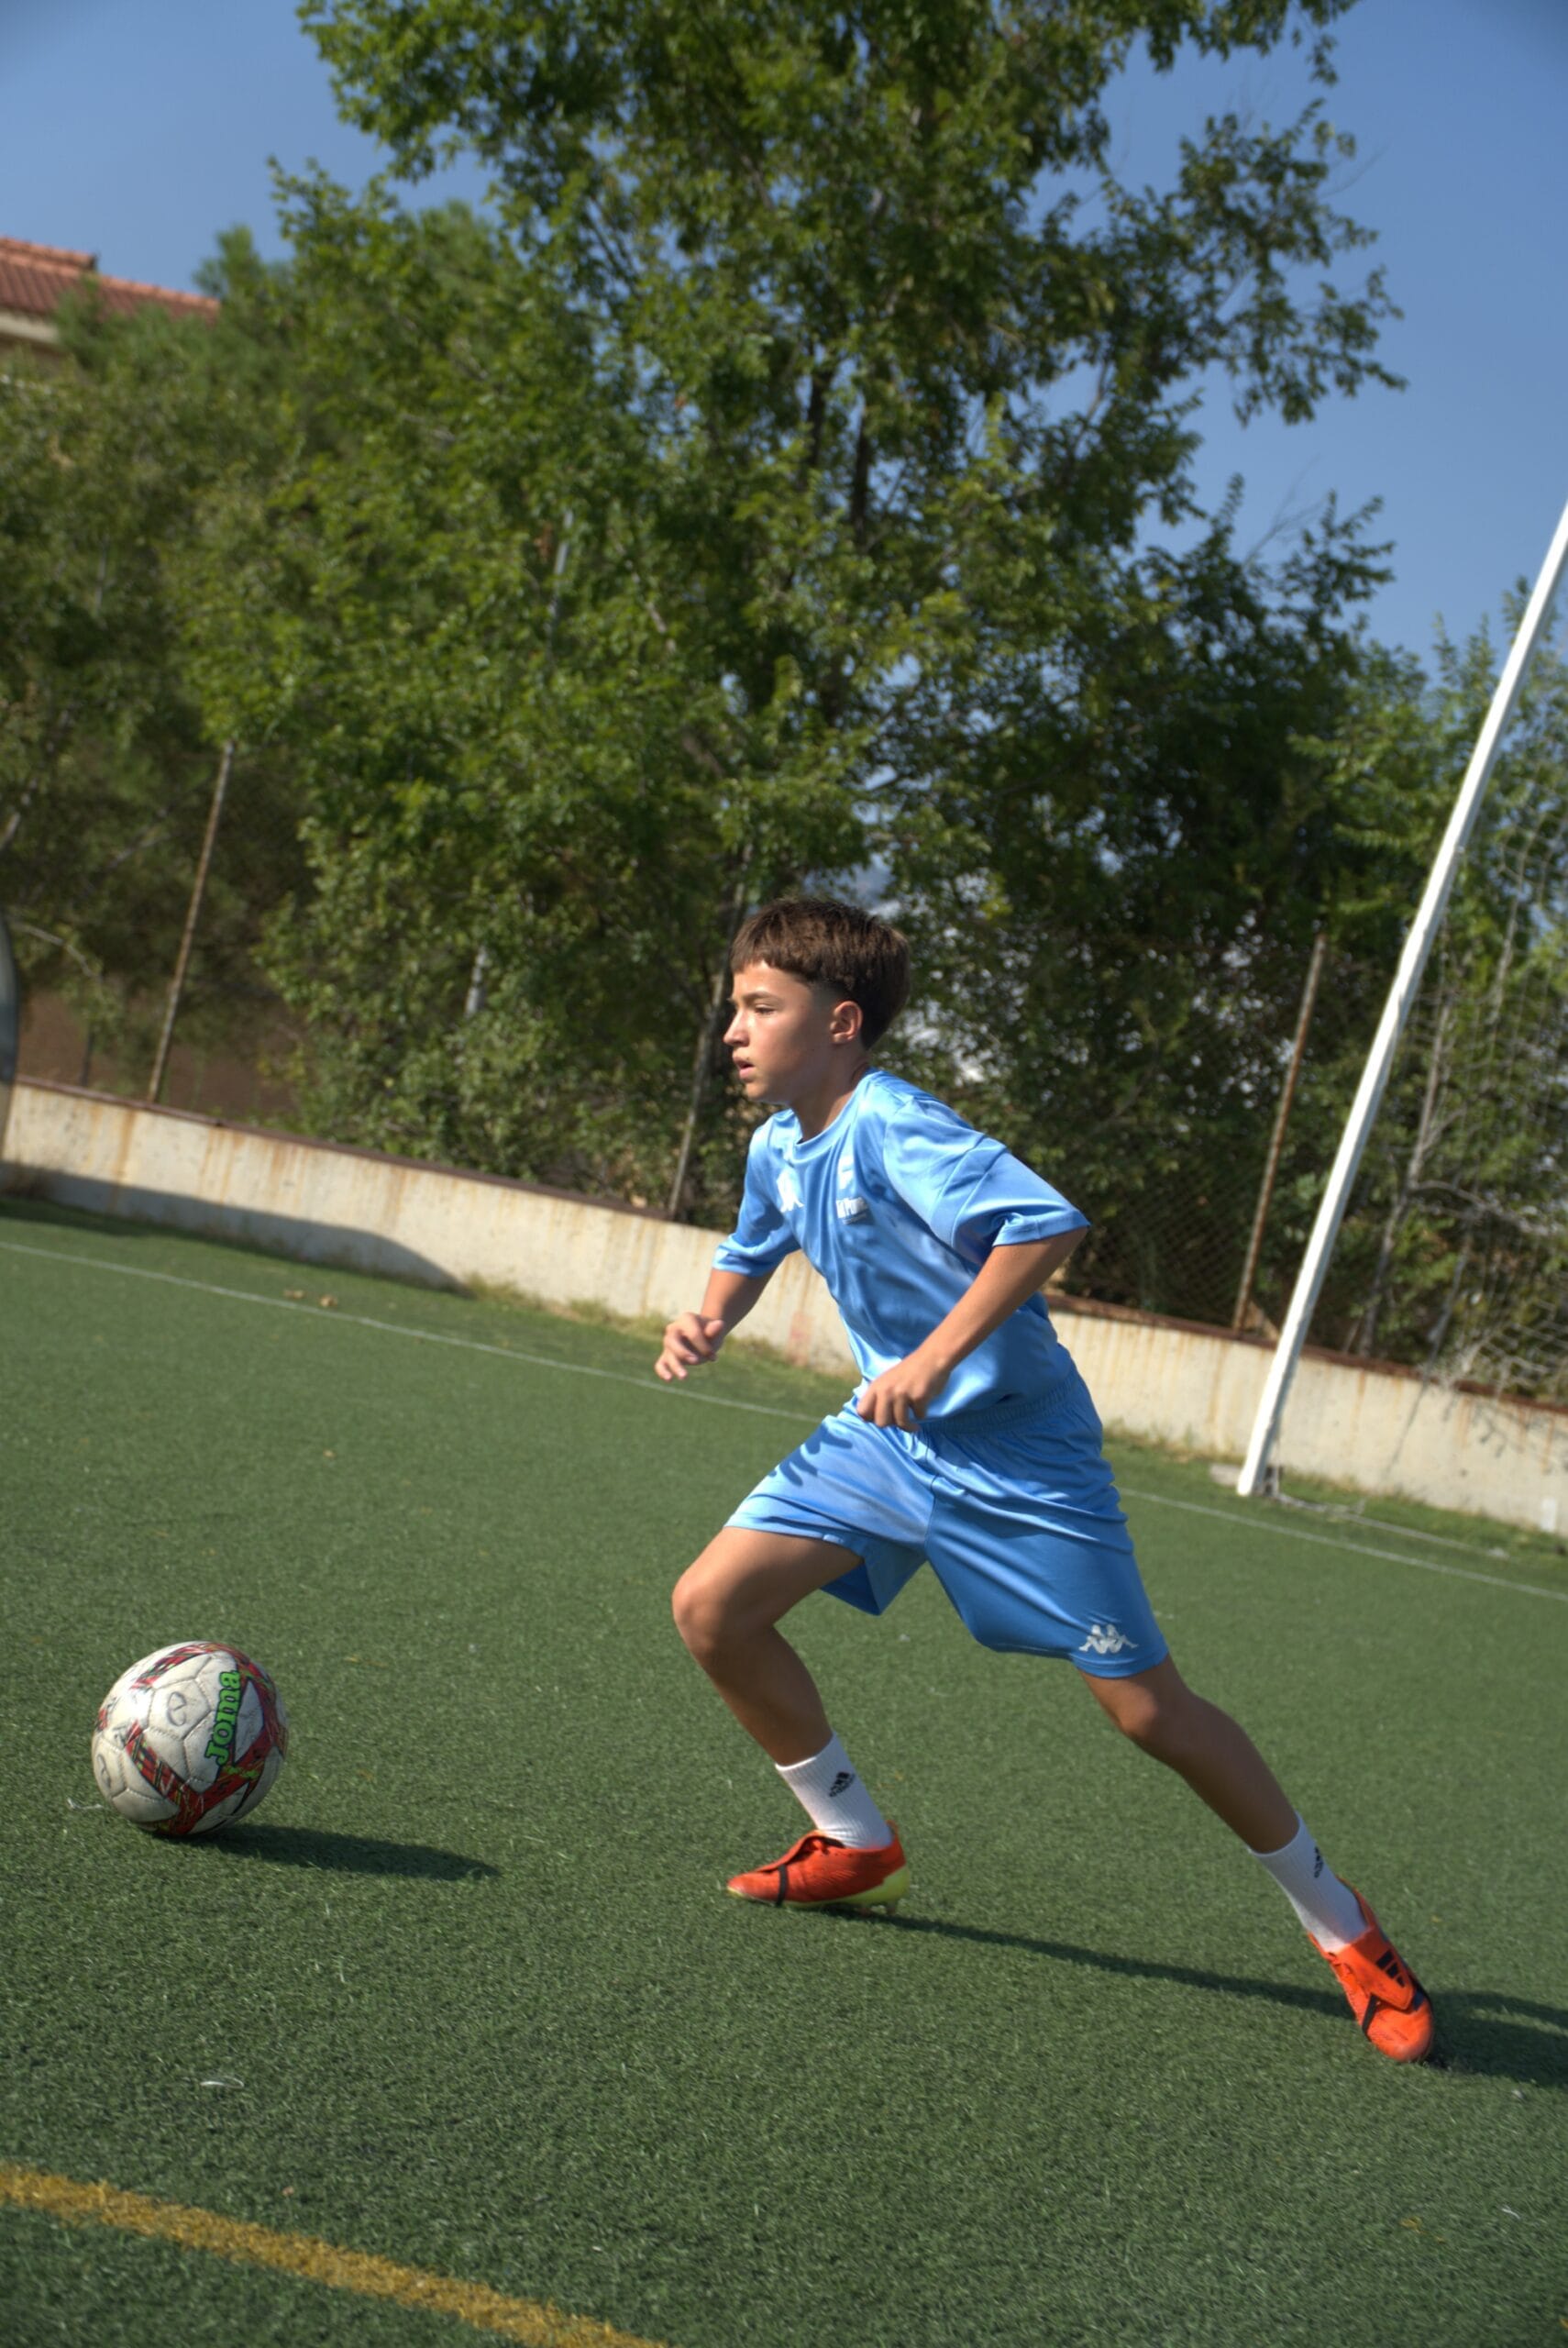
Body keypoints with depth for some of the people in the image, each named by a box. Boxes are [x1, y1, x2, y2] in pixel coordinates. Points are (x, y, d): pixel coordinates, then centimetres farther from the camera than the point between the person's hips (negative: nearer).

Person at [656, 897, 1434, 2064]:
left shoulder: (893, 1126, -22)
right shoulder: (778, 1147, 4)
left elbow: (1047, 1223, -34)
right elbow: (751, 1253, 24)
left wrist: (936, 1358, -36)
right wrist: (711, 1318, 3)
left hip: (1015, 1450, -8)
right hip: (888, 1438, 8)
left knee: (1151, 1709, -5)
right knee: (712, 1605, -5)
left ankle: (1346, 1931, 16)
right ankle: (860, 1848, 15)